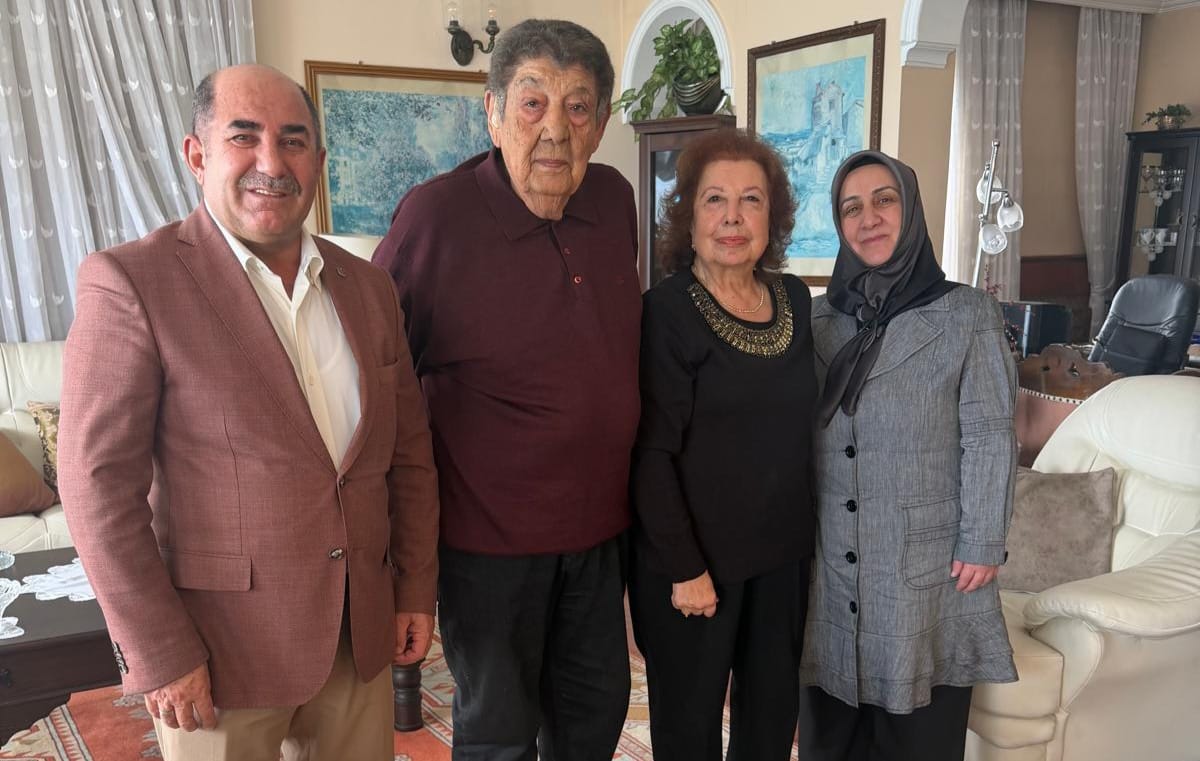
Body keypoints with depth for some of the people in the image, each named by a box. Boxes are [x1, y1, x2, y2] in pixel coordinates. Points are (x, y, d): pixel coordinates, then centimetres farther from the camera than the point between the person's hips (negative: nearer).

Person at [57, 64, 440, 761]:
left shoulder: (368, 287, 5)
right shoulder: (130, 281, -11)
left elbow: (409, 450, 8)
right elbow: (100, 482, -12)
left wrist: (416, 590, 7)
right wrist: (160, 653, -12)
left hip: (362, 636, 5)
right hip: (220, 649, -4)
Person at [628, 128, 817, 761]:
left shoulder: (795, 300, 4)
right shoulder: (667, 311, -13)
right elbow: (653, 453, -15)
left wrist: (805, 534, 10)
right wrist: (683, 567, -16)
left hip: (782, 554, 5)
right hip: (695, 560, -5)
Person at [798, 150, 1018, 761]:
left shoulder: (967, 315, -3)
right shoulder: (821, 319, 6)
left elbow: (989, 437, -5)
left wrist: (983, 543, -9)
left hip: (926, 558, -3)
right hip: (832, 556, 3)